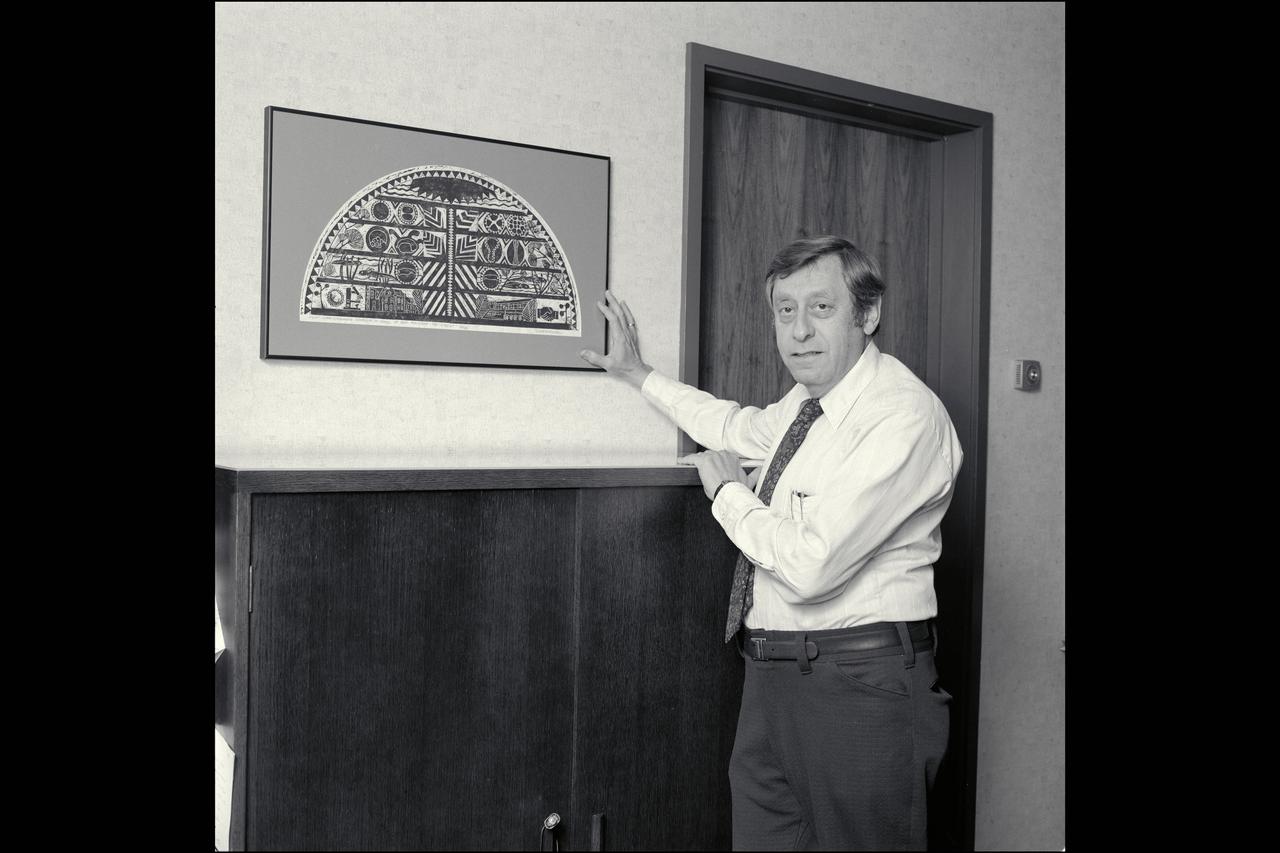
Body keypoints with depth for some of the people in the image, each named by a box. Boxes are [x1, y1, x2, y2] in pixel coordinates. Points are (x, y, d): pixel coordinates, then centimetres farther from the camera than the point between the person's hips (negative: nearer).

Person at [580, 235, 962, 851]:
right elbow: (740, 427, 32)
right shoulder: (808, 397, 8)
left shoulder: (905, 417, -20)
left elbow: (810, 566, -27)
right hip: (774, 680, 8)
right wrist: (638, 374, 35)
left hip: (859, 685, -8)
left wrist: (728, 490, -10)